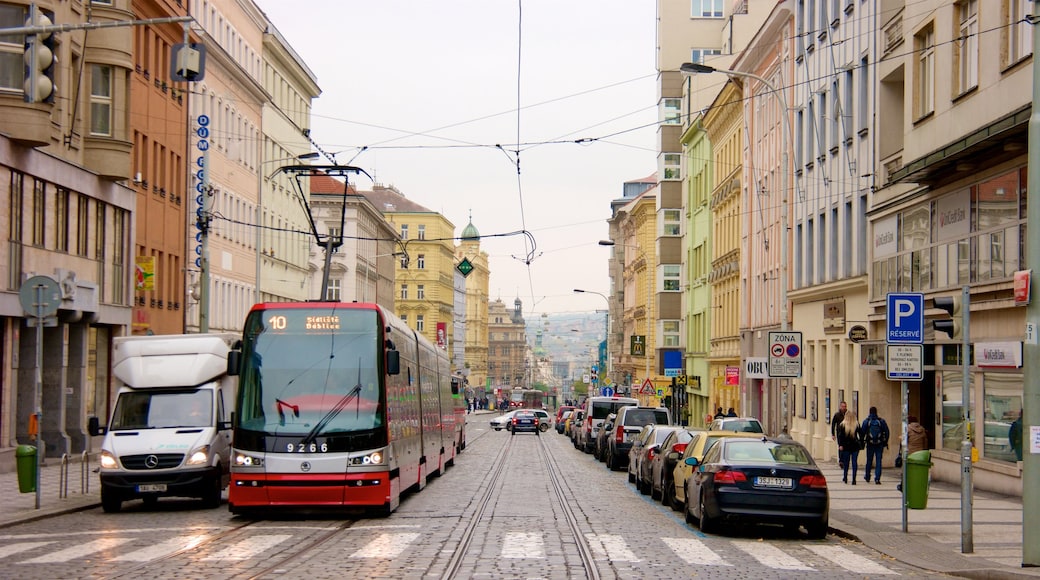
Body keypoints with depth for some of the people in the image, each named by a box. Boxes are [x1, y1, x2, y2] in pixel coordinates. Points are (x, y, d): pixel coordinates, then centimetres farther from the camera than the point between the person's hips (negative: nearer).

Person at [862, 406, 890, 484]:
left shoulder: (866, 421, -2)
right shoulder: (881, 421, 0)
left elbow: (862, 433, -4)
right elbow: (886, 432, 1)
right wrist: (885, 442, 9)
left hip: (870, 444, 0)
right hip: (880, 444, 0)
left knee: (869, 460, 14)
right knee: (878, 461, 0)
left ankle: (867, 477, 25)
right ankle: (877, 478, -8)